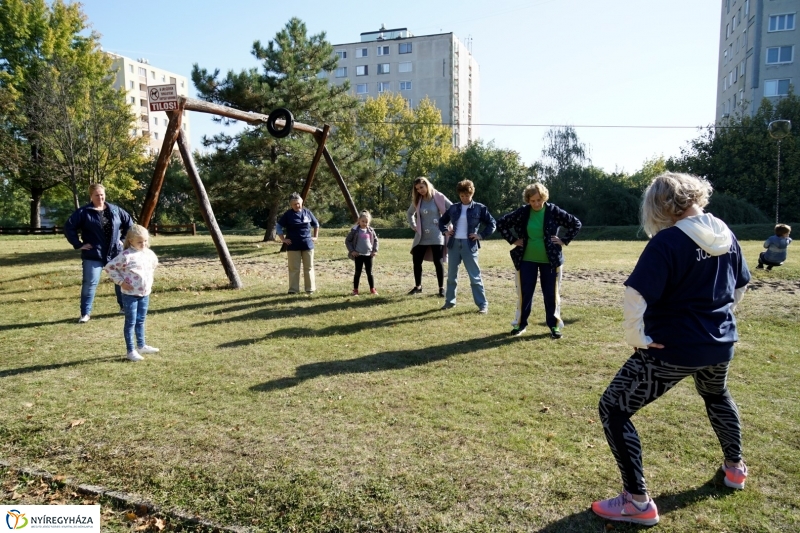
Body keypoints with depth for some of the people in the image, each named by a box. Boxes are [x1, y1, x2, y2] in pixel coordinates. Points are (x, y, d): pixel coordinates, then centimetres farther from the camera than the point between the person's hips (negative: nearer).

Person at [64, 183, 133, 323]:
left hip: (115, 252, 3)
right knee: (90, 283, -3)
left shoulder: (115, 210, 5)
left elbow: (129, 222, 16)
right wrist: (78, 244, -9)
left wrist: (123, 239, 8)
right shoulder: (83, 212, -5)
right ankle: (85, 313, 8)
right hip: (93, 255, -3)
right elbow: (69, 227, -6)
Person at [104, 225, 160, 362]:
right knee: (131, 322, 1)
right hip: (130, 294, -6)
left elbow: (154, 264, 25)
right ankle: (131, 351, 9)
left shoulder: (149, 253, 3)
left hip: (145, 293, 7)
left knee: (141, 321, 18)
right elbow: (109, 267, -14)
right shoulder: (126, 255, -18)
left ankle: (141, 346, 31)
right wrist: (120, 281, -14)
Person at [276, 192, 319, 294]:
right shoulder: (288, 214, -3)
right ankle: (293, 289, 8)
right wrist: (283, 239, -4)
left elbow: (316, 225, 17)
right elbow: (278, 227, 1)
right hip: (293, 246, -2)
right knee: (294, 268, 1)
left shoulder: (307, 212, 3)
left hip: (307, 245, 2)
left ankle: (310, 288, 15)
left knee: (308, 267, 7)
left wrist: (315, 237, 10)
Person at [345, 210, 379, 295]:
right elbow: (347, 240, -1)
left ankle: (372, 289, 17)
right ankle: (355, 290, 11)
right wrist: (351, 251, -8)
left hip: (368, 255, 3)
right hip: (358, 255, -2)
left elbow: (375, 240, 15)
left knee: (369, 273, 9)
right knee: (358, 273, 3)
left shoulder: (371, 230, 4)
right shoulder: (355, 230, -5)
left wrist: (375, 250, 4)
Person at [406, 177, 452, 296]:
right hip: (421, 237, 5)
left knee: (438, 262, -2)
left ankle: (441, 288, 9)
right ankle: (418, 286, 20)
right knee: (416, 261, 5)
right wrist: (414, 226, 12)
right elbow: (409, 213, 24)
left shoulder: (439, 197, -6)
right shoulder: (417, 200, 7)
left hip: (436, 236, -4)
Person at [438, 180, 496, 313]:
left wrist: (481, 235, -9)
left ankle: (482, 304, 2)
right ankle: (449, 301, 23)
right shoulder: (454, 208, 9)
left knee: (475, 276, -3)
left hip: (469, 245, -4)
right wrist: (445, 231, 5)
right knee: (451, 275, 11)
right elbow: (442, 221, 22)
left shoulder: (479, 208, -2)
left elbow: (492, 224, 0)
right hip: (454, 244, 4)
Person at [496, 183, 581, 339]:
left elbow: (576, 224, 0)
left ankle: (554, 326, 16)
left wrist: (564, 240, -6)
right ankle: (521, 323, 19)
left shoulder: (553, 211, -7)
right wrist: (513, 240, -1)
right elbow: (501, 223, 5)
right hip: (527, 259, 1)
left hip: (550, 260, -1)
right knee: (525, 292, 6)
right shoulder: (522, 212, -5)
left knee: (551, 293, 5)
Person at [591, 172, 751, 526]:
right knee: (716, 396, 39)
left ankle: (638, 502, 7)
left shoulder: (666, 242, -21)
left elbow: (635, 296, -29)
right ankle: (735, 467, 56)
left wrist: (636, 338, -15)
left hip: (671, 349, -8)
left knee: (613, 409, 2)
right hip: (720, 345, 8)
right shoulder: (726, 236, 2)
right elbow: (741, 286, 16)